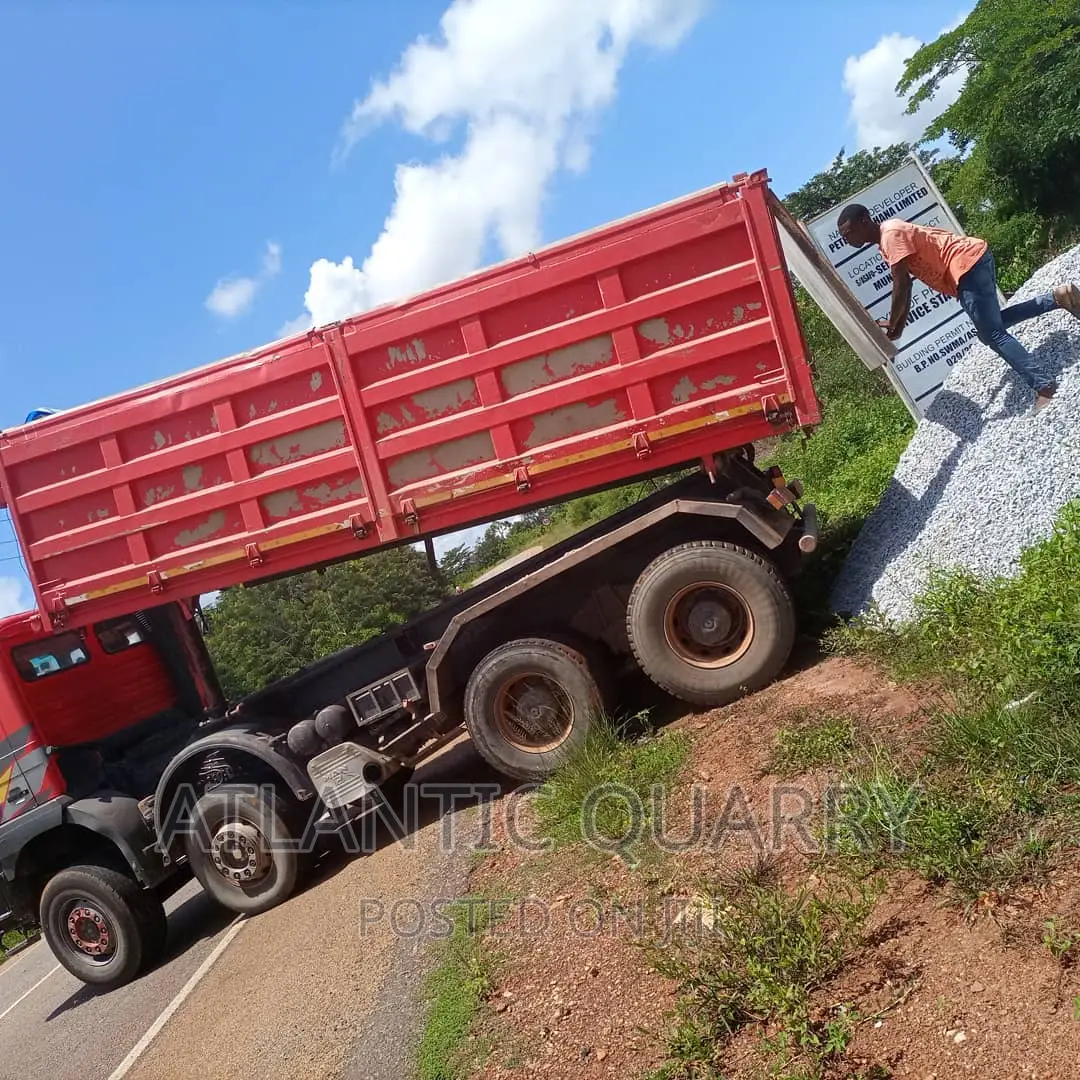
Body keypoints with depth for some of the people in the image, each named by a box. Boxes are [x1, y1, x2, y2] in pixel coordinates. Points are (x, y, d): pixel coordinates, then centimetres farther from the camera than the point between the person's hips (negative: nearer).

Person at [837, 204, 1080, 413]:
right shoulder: (886, 239, 17)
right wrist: (900, 325, 14)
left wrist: (892, 325, -8)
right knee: (991, 326, 22)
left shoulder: (891, 234, -15)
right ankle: (1057, 298, 17)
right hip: (973, 261, 10)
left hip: (967, 263, -10)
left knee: (992, 335, -10)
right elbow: (905, 285, 20)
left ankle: (1045, 387, -12)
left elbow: (901, 286, -19)